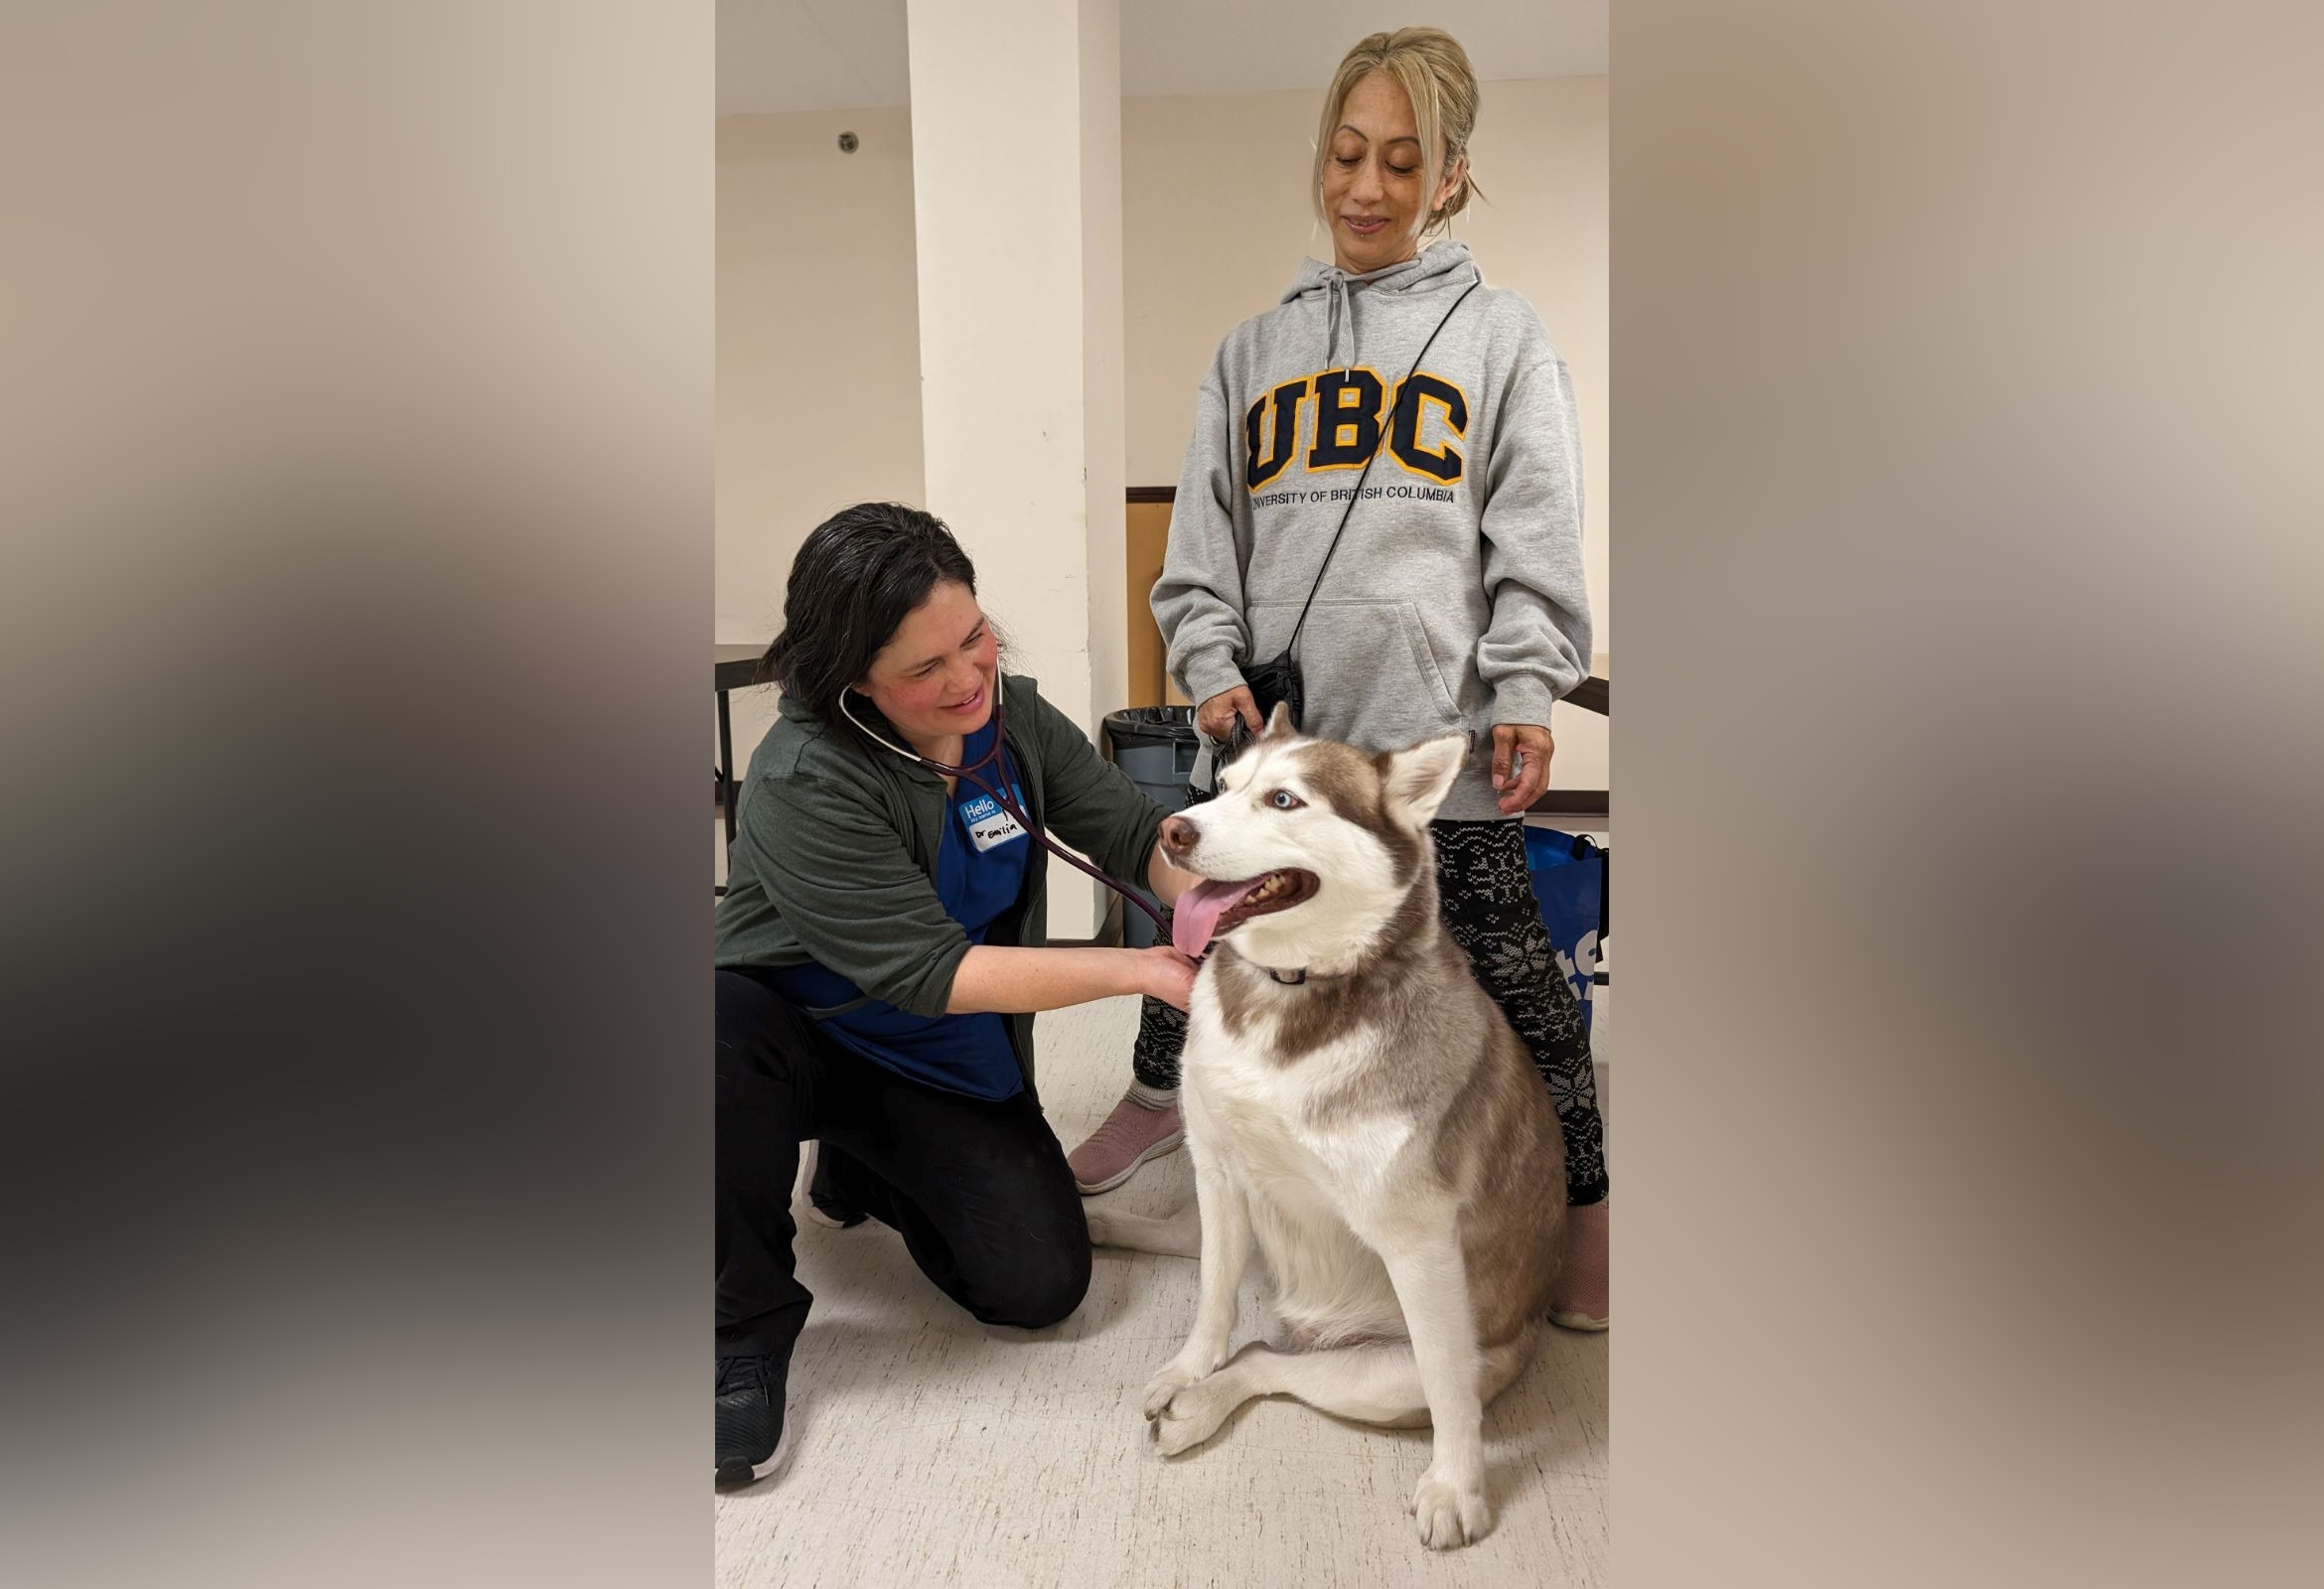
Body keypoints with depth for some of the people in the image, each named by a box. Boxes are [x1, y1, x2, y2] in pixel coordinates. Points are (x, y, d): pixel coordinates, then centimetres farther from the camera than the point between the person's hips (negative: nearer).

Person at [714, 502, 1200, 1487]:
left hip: (953, 1070, 5)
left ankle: (871, 1172, 22)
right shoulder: (803, 783, -29)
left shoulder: (1014, 718, -10)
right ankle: (743, 1327, -15)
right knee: (725, 1024, -39)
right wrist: (1143, 970, -33)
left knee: (1042, 1286, -9)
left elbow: (1136, 835, -8)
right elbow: (929, 973, -30)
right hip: (791, 1032, -4)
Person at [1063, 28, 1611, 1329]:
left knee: (1511, 970, 2)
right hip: (1277, 723, 4)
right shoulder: (1258, 347, 13)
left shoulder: (1500, 333, 6)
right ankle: (1162, 1099, 41)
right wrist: (1212, 668, -1)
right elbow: (1204, 535, 11)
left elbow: (1539, 539, 0)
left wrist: (1525, 695, -9)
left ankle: (1584, 1192, 17)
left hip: (1441, 731, -3)